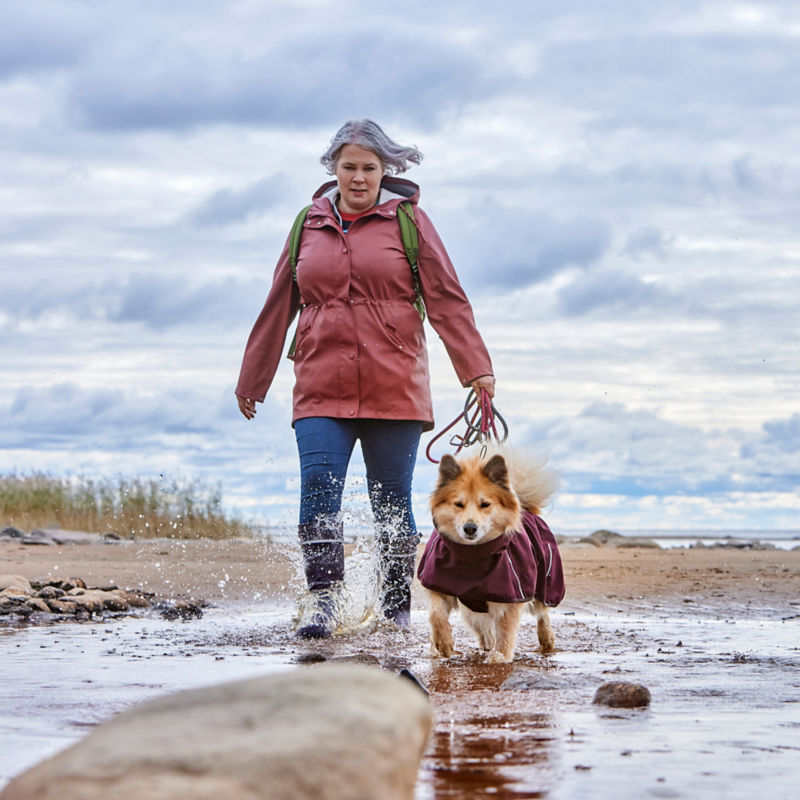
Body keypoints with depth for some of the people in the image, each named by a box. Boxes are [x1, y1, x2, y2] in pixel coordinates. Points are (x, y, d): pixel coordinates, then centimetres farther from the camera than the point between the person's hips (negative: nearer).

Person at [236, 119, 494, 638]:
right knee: (319, 489, -15)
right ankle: (324, 605, -15)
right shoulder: (310, 225, 13)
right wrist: (251, 380, 23)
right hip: (321, 390, 2)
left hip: (395, 390, -2)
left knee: (392, 502, 2)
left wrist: (476, 367, -6)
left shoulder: (407, 220, 5)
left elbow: (447, 298, 2)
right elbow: (278, 308, 18)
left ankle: (397, 610, 13)